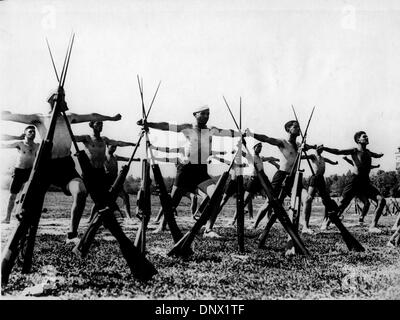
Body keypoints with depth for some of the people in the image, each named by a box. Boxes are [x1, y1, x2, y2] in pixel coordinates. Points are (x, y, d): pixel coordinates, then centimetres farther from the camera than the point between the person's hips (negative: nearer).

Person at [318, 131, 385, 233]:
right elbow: (337, 152, -14)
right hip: (355, 181, -6)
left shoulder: (367, 152, 17)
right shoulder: (354, 151, -2)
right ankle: (326, 224, 7)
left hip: (366, 182, 6)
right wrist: (323, 148, -23)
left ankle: (373, 226, -8)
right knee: (342, 205, -8)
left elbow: (377, 155, 42)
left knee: (381, 200, -10)